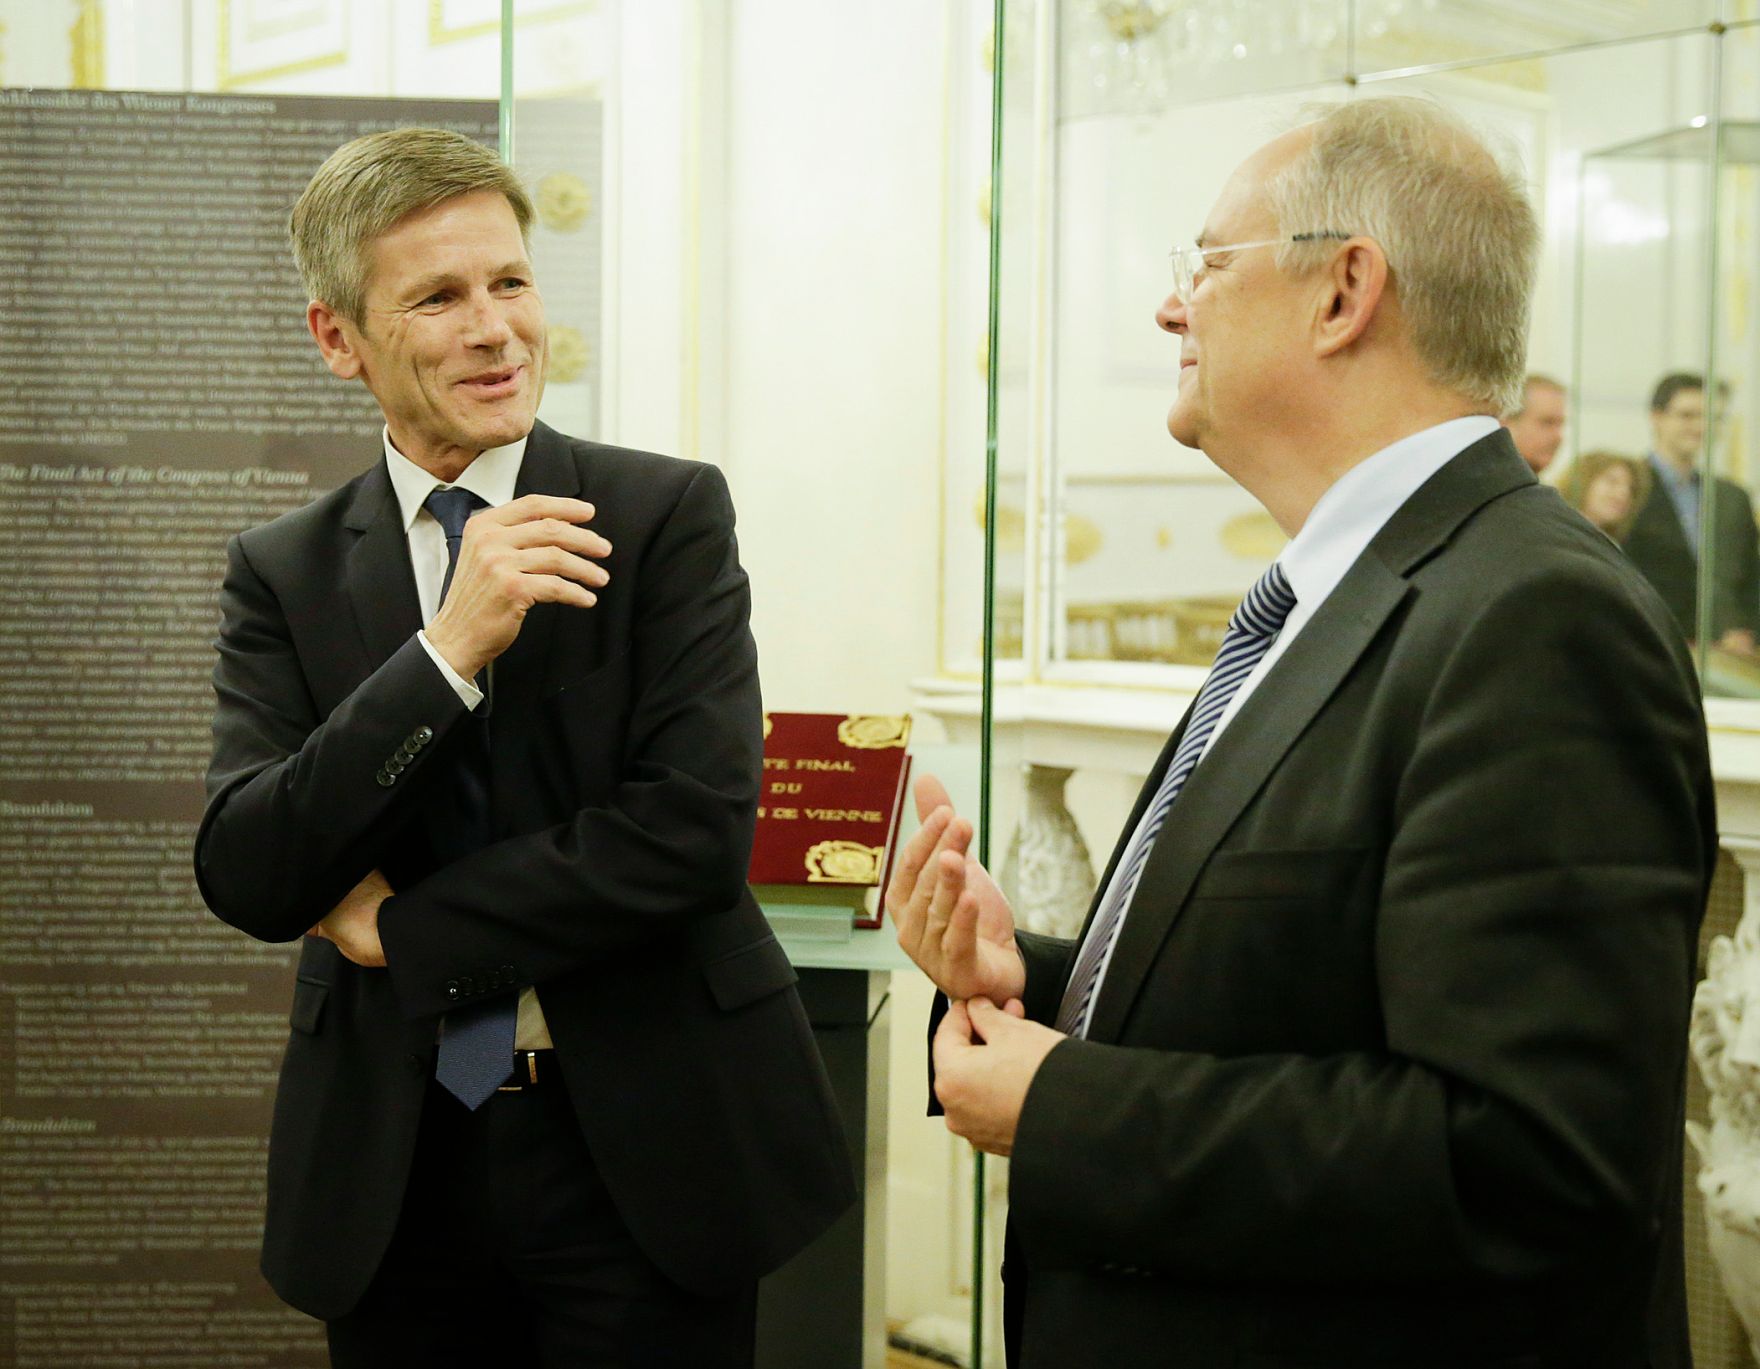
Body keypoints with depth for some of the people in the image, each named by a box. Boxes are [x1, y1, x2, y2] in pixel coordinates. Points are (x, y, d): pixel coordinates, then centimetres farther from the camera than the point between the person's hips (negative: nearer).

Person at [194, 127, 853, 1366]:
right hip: (390, 1164, 2)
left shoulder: (669, 515, -4)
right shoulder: (284, 574, 2)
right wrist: (447, 650, -19)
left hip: (645, 1159, -2)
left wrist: (406, 930, -8)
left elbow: (698, 830, -14)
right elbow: (244, 880, -9)